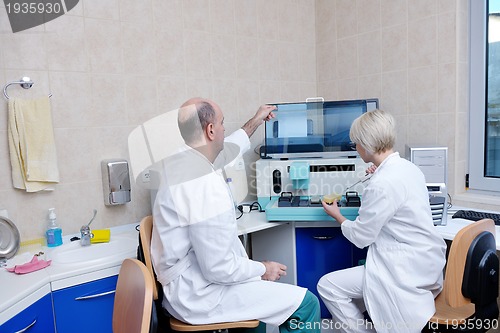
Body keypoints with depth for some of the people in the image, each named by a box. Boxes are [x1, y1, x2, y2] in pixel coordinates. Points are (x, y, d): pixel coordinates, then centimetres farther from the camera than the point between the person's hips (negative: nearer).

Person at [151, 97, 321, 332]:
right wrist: (263, 269, -9)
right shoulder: (206, 186, -30)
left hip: (188, 283, 10)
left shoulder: (182, 161, 0)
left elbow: (224, 151, 21)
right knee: (306, 303, -5)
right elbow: (219, 269, -27)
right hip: (200, 295, -10)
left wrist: (255, 122, 31)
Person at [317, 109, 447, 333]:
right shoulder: (409, 167, 3)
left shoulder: (381, 184, -25)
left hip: (407, 270, -10)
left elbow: (360, 237, -14)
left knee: (328, 287, -7)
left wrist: (337, 216, 4)